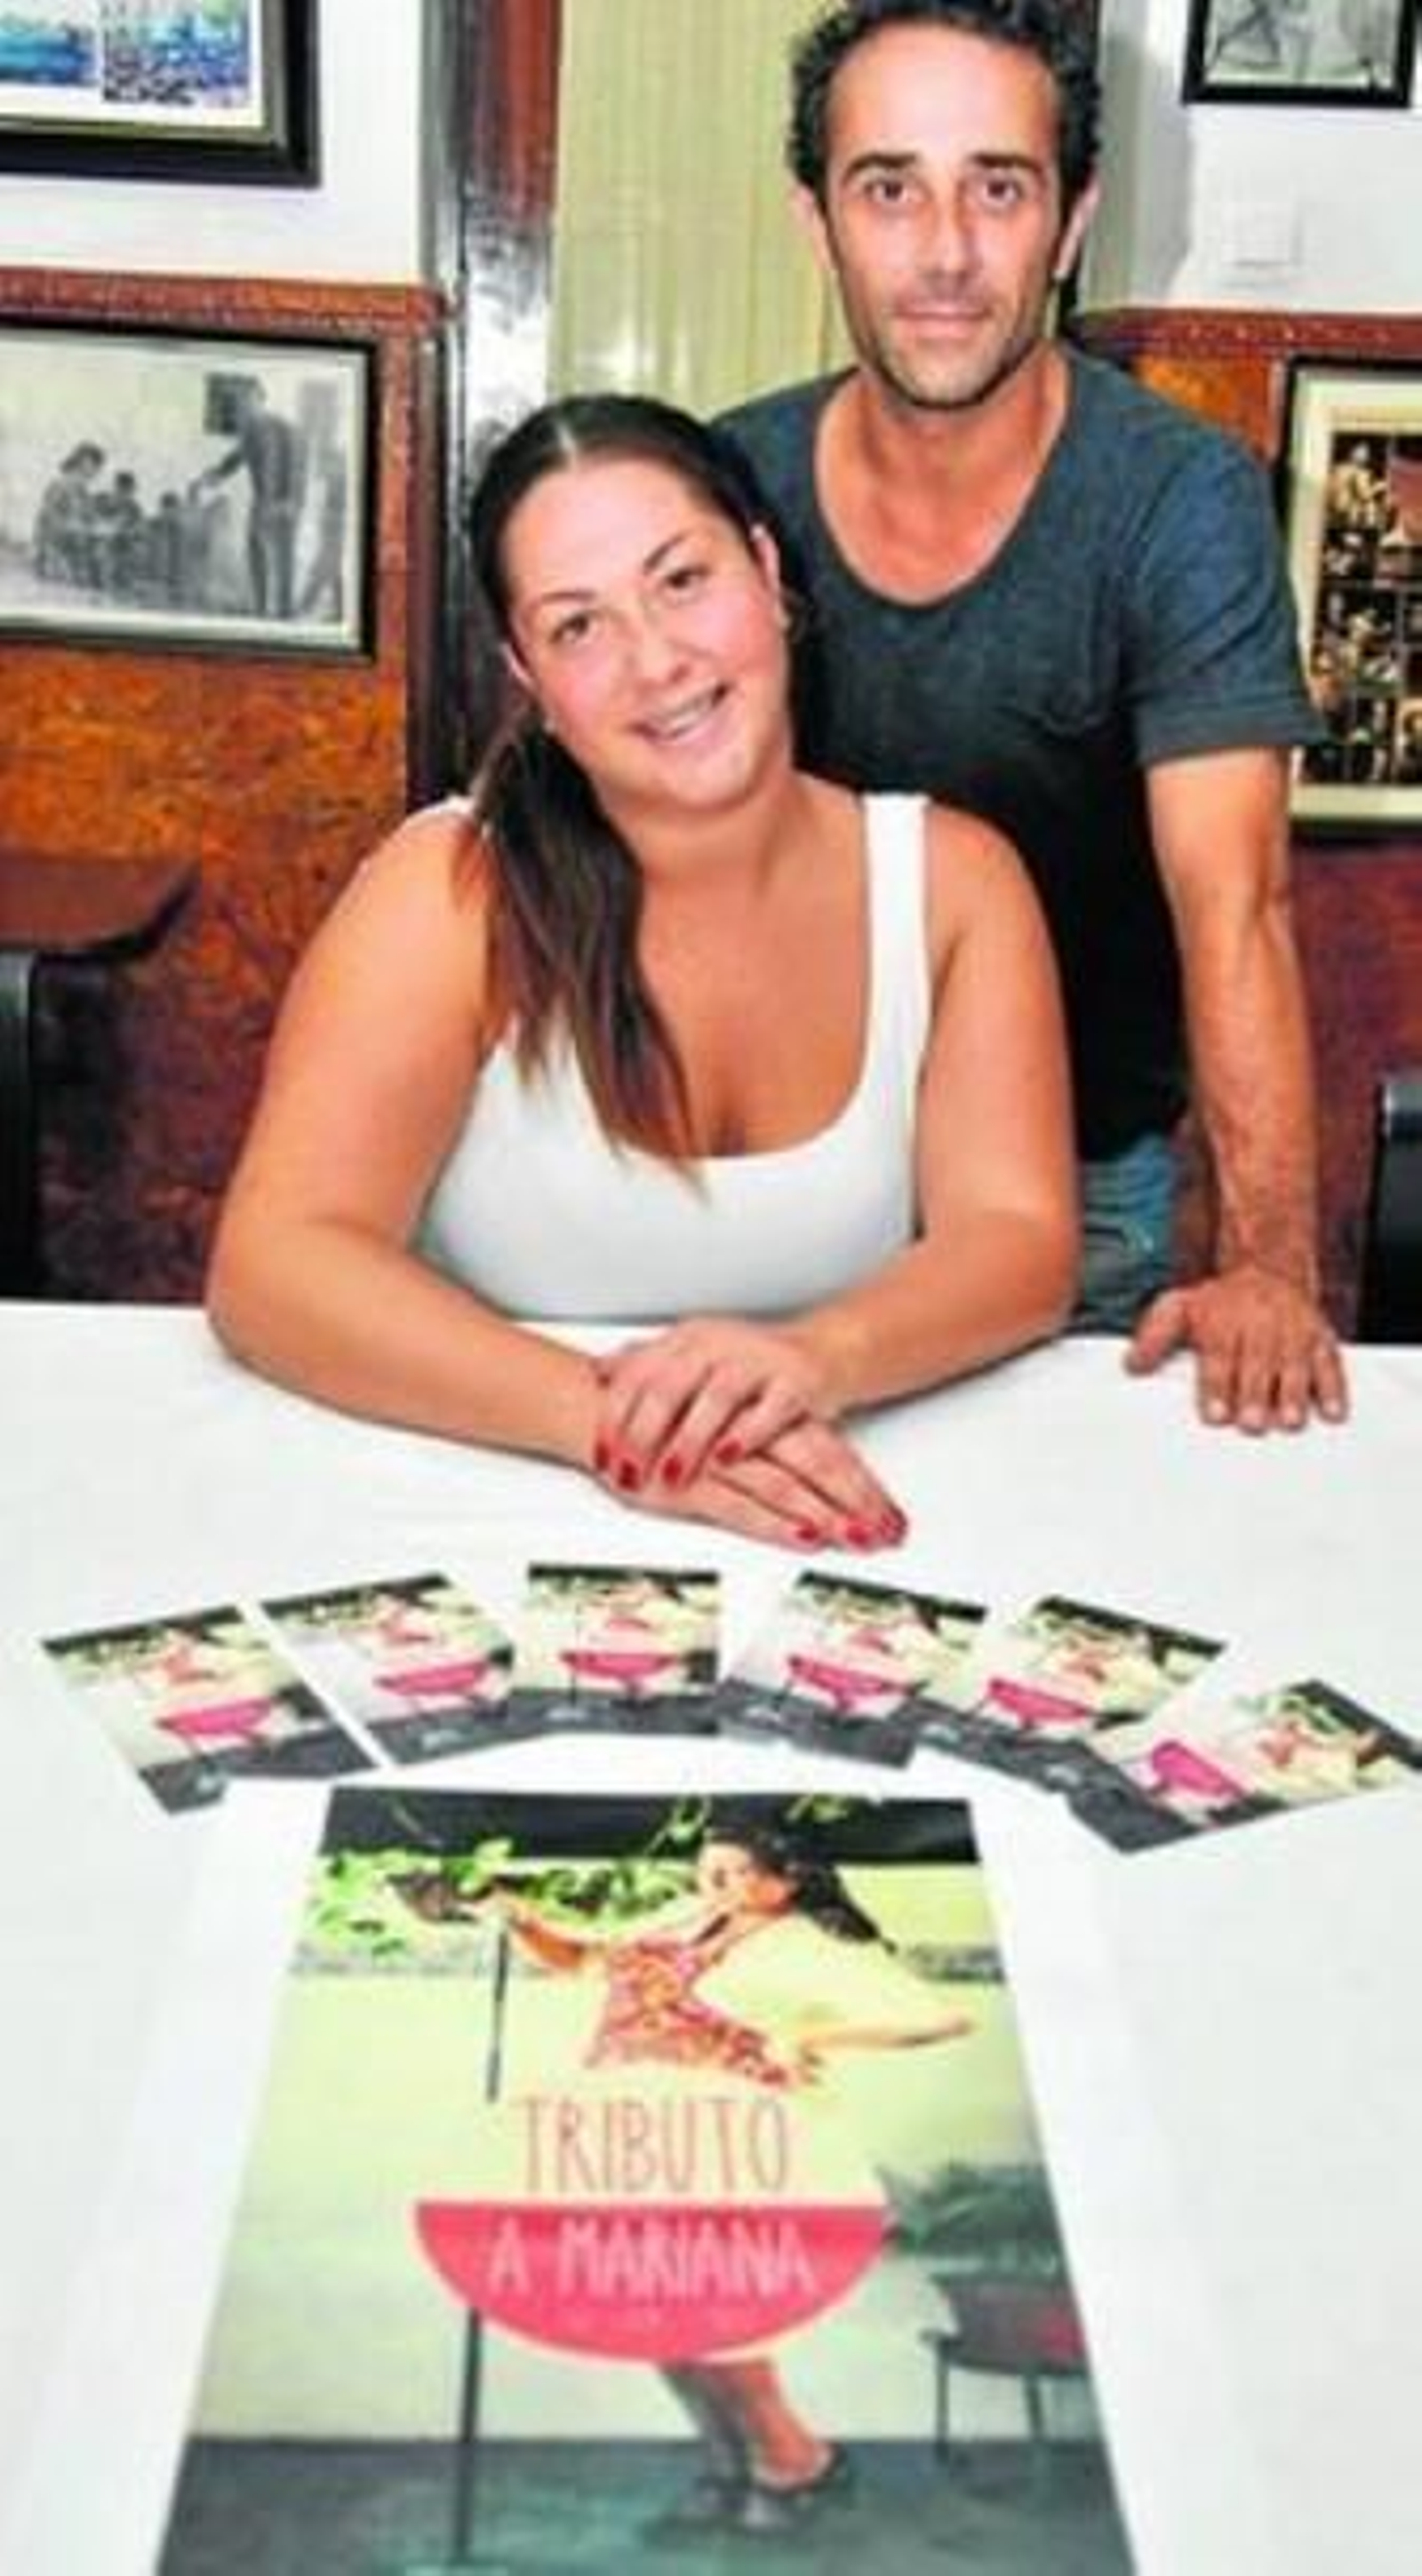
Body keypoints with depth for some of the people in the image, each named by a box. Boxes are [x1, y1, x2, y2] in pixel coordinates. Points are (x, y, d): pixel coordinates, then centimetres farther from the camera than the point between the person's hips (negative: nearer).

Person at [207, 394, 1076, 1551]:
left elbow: (1022, 1243, -7)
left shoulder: (949, 879, -1)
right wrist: (604, 1415, -33)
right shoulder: (453, 891, -9)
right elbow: (273, 1265, -17)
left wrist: (817, 1358, -29)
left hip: (836, 1534, 2)